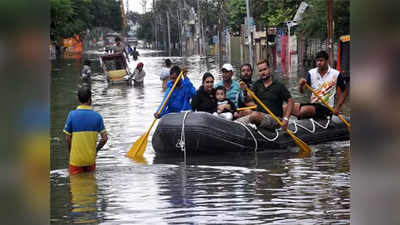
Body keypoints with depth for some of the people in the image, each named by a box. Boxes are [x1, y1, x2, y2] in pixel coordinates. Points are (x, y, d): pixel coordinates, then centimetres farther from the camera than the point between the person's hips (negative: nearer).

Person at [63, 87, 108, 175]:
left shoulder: (72, 114, -10)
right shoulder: (97, 116, -5)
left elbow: (68, 138, -6)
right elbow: (104, 138, -5)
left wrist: (71, 152, 10)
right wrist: (96, 150, 10)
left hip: (76, 160, -1)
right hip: (91, 159, 2)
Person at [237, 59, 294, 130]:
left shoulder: (278, 85, -4)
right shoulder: (257, 84, 11)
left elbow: (290, 100, -5)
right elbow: (251, 96, -3)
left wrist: (285, 119, -15)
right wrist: (245, 92, -27)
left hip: (274, 118, -4)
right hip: (259, 115, 4)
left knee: (255, 115, -35)